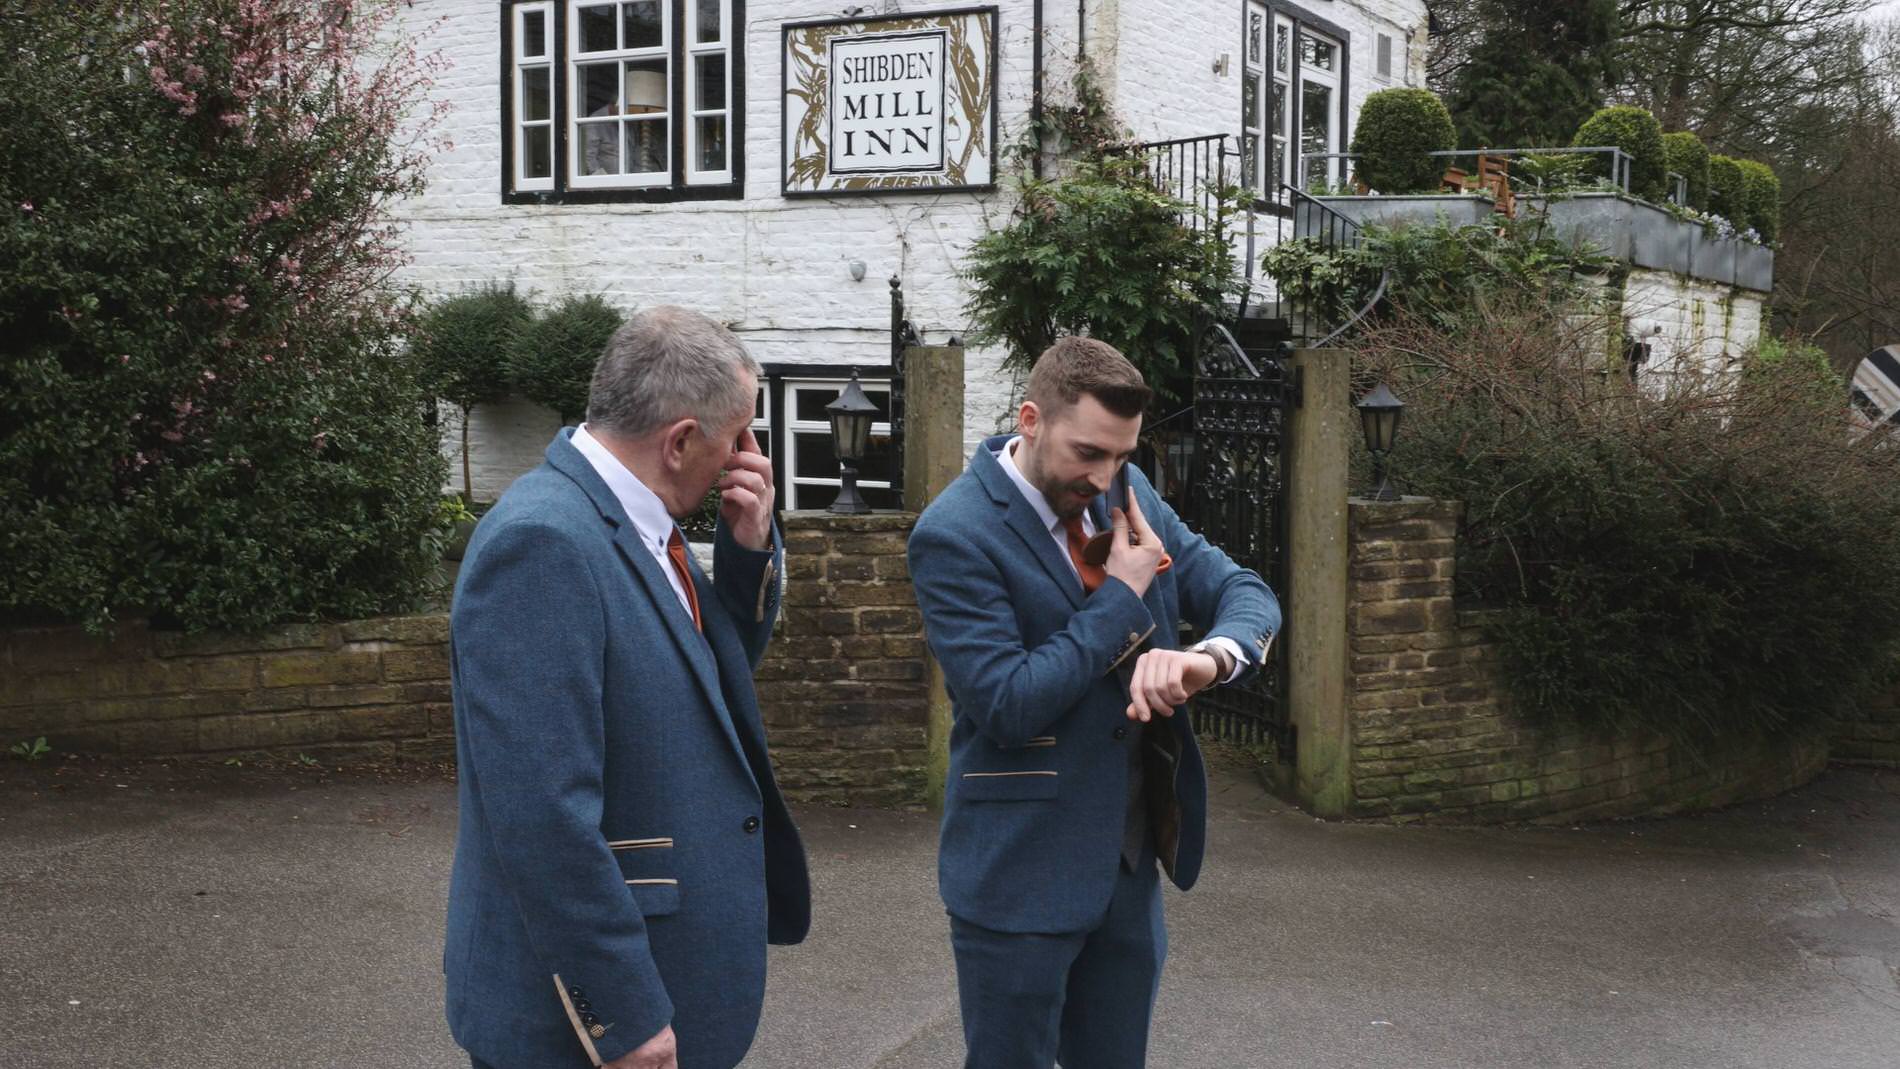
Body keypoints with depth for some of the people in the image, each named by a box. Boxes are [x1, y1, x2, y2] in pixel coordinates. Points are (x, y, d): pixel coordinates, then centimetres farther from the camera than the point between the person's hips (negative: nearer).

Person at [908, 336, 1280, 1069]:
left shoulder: (1126, 494, 4)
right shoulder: (956, 534, -17)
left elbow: (1246, 593, 3)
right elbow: (1008, 705, -22)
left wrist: (1209, 655, -20)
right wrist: (1123, 597, -17)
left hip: (1130, 861, 6)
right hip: (1022, 873, -6)